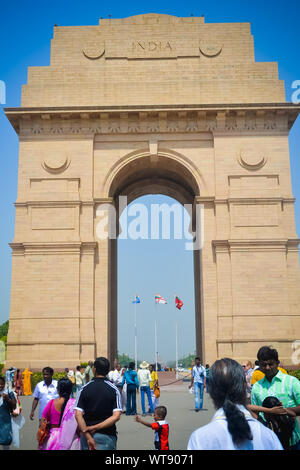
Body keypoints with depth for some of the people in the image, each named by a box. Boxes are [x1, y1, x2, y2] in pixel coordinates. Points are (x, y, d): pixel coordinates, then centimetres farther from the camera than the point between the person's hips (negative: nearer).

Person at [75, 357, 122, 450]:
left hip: (87, 436, 1)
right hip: (107, 436, -1)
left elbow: (78, 415, -11)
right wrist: (95, 428, -11)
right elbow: (116, 416, -13)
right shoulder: (113, 390, -4)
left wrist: (88, 437, -14)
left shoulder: (84, 389, -2)